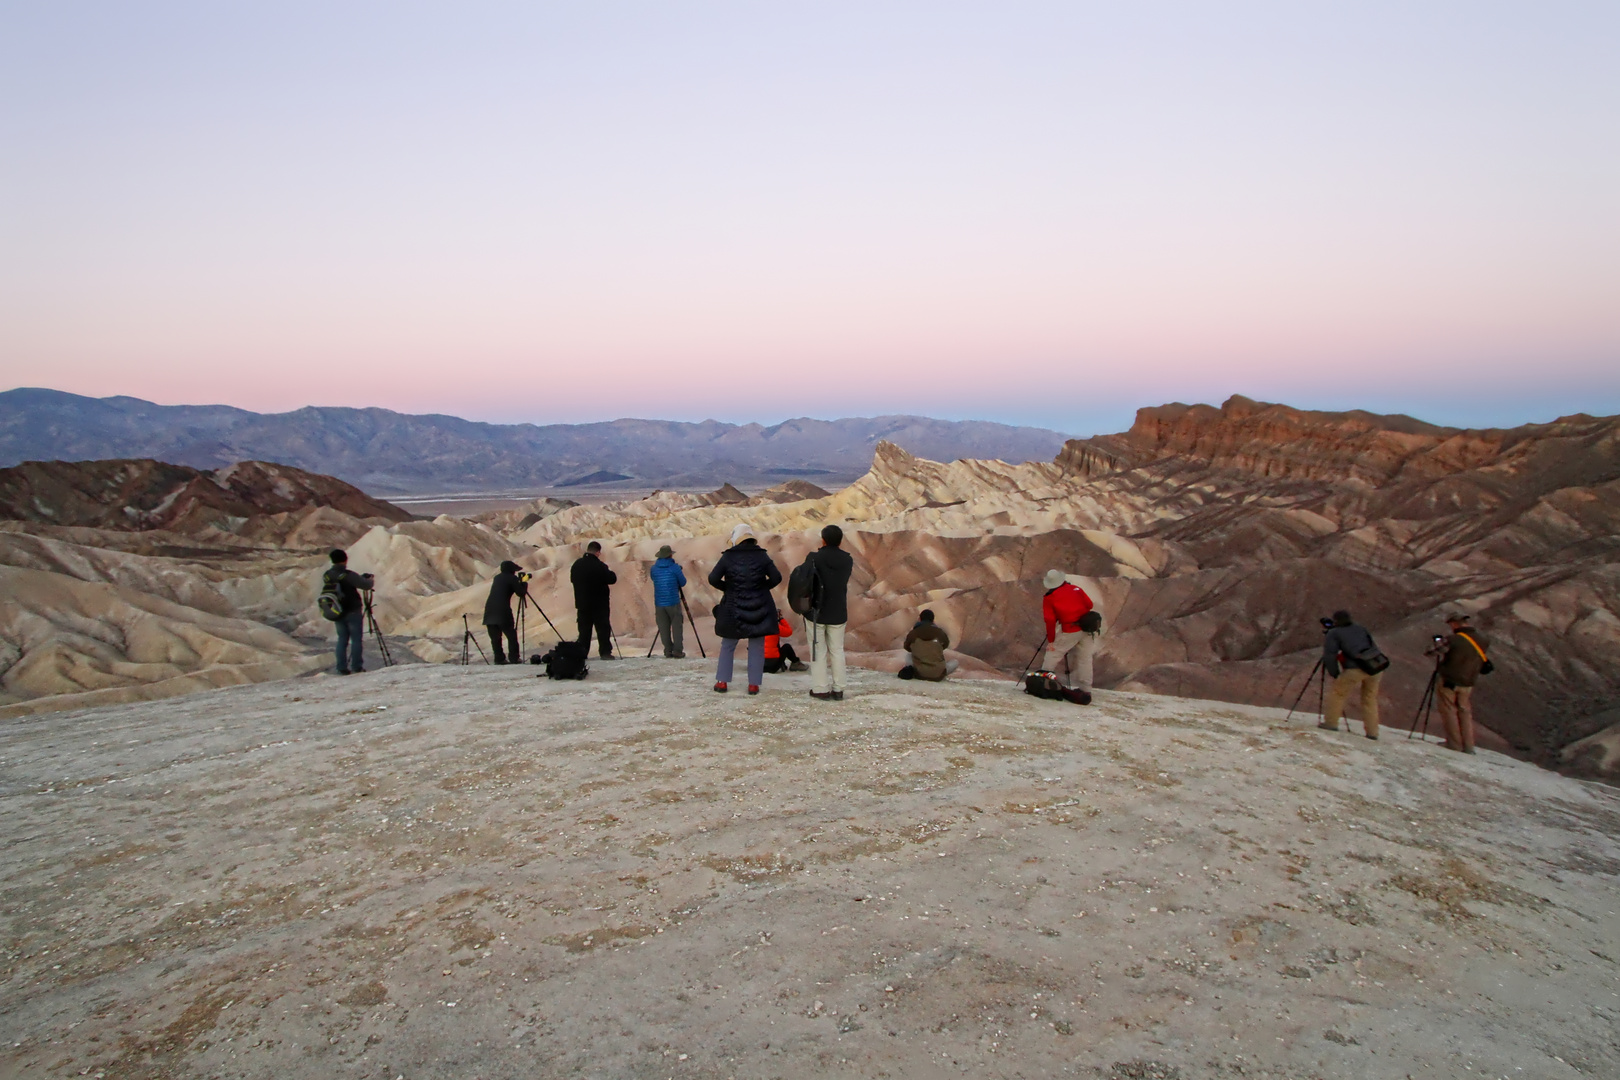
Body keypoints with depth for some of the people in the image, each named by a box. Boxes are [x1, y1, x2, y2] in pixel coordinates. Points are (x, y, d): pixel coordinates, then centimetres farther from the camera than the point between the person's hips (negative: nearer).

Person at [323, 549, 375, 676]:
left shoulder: (327, 576, 1)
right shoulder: (347, 575, -19)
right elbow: (367, 585, -19)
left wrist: (361, 578, 15)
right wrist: (371, 580, 4)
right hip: (353, 612, -6)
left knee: (342, 639, 12)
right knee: (356, 639, 3)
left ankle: (342, 668, 9)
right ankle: (357, 666, 3)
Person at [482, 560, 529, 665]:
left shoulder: (497, 578, 20)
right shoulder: (512, 578, 1)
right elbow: (521, 593, 1)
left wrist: (520, 582, 30)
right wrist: (524, 582, 16)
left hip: (489, 610, 6)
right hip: (503, 612, -6)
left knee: (495, 637, 8)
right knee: (511, 635, 4)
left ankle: (499, 659, 6)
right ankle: (514, 658, 1)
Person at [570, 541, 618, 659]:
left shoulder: (576, 564, 2)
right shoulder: (599, 566, -18)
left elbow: (572, 579, 16)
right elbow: (612, 579, -13)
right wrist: (610, 573, 7)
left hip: (582, 603, 5)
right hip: (599, 603, -5)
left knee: (584, 629, 10)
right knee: (603, 628, 1)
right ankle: (605, 652, -2)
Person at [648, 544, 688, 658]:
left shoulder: (653, 568, 4)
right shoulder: (675, 567, -7)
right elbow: (683, 583, 0)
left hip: (659, 603, 3)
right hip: (673, 602, -3)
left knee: (664, 628, 7)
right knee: (676, 627, 4)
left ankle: (668, 652, 8)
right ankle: (677, 651, 3)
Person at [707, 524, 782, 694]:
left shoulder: (728, 556, -7)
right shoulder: (761, 555, -4)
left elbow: (713, 579, -10)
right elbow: (776, 578, -6)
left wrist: (726, 587, 6)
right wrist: (762, 587, 8)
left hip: (733, 609, 0)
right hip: (759, 609, 0)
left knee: (727, 645, 15)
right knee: (756, 647, 8)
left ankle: (722, 682, 13)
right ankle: (754, 684, 6)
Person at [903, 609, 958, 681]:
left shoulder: (912, 633, -4)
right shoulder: (939, 632, -5)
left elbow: (907, 648, 15)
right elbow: (946, 644, 16)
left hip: (920, 674, 1)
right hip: (937, 676, -1)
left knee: (908, 654, 28)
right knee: (956, 662, 25)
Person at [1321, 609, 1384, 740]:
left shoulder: (1333, 634, 8)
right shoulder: (1361, 630, 25)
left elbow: (1330, 656, 0)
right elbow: (1374, 648, 27)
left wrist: (1335, 675, 6)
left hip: (1355, 669, -5)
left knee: (1337, 692, 9)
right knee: (1370, 699, 17)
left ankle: (1331, 723, 7)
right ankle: (1372, 732, 16)